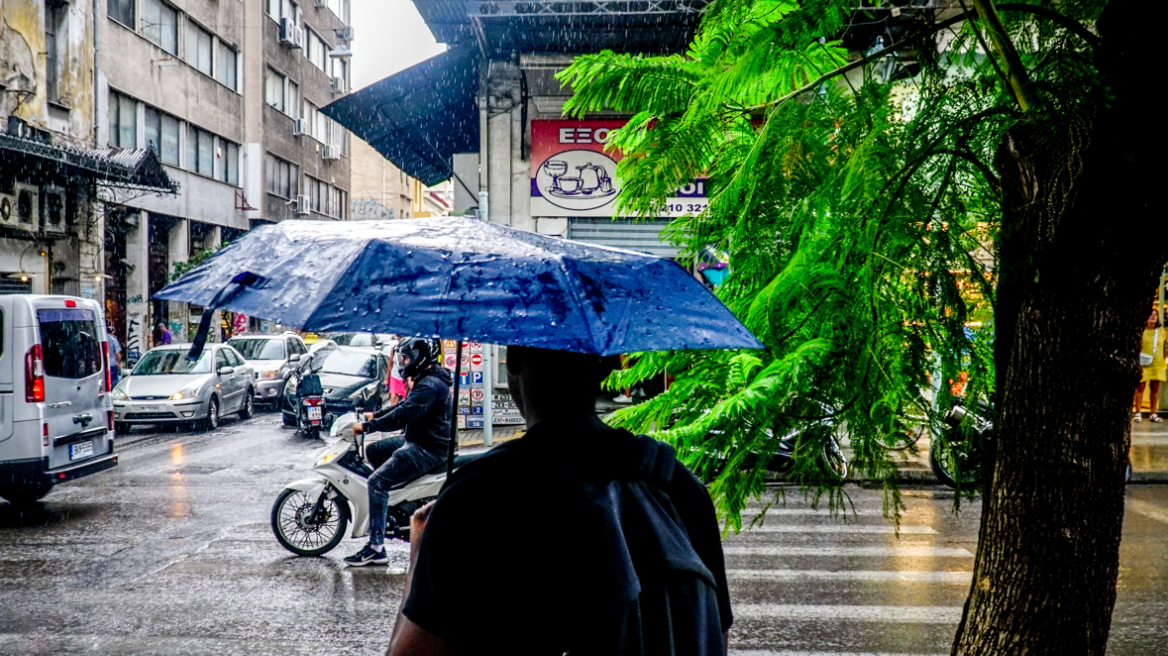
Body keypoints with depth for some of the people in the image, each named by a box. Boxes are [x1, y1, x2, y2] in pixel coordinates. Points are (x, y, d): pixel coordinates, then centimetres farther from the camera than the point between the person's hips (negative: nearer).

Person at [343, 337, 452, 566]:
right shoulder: (426, 380, 15)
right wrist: (376, 415, 14)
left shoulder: (431, 385, -20)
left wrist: (367, 426, -21)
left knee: (376, 482, -18)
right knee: (372, 450, 19)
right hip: (415, 440, 11)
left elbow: (403, 416, -27)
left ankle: (376, 548, -17)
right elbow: (405, 405, 24)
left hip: (428, 449, -11)